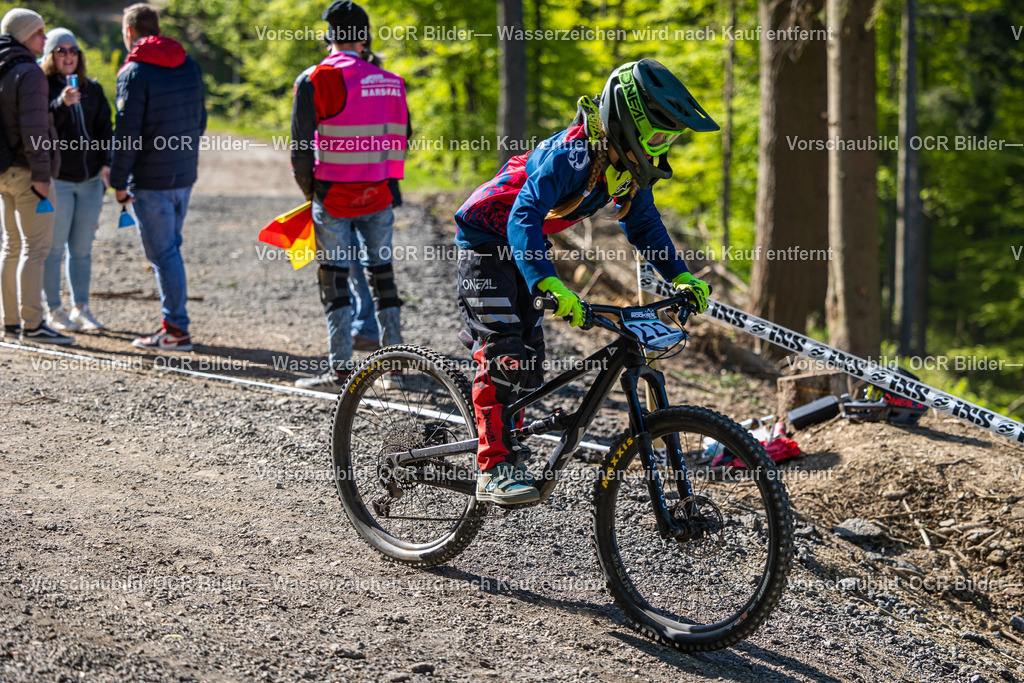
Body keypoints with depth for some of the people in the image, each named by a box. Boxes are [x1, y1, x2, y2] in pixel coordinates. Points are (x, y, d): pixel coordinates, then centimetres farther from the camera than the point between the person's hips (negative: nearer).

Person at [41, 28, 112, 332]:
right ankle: (54, 310, 7)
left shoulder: (92, 89, 12)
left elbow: (104, 128, 11)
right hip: (57, 181, -5)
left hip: (90, 180, 5)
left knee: (82, 247, 9)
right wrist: (61, 104, -29)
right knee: (54, 247, -1)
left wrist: (106, 162, -2)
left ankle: (81, 309, 16)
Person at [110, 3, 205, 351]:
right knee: (170, 248, 17)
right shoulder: (190, 66, 9)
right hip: (185, 175, 7)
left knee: (163, 253, -3)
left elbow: (126, 133, -15)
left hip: (151, 179, -7)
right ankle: (173, 320, 20)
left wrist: (119, 181, -9)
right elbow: (200, 120, 16)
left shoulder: (134, 73, -13)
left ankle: (177, 329, -2)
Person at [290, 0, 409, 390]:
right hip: (379, 196, 4)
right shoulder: (390, 82, 4)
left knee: (334, 281, 2)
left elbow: (300, 149, -10)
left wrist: (310, 191, 5)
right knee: (382, 275, 14)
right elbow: (400, 141, 9)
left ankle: (340, 371, -1)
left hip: (334, 197, -4)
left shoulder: (314, 80, -9)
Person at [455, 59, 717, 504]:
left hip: (524, 246, 8)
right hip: (487, 237, -8)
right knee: (502, 350, -17)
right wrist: (548, 284, -57)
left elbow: (644, 225, 6)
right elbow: (523, 218, -44)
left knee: (529, 354, 9)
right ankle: (494, 468, -20)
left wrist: (681, 276, -6)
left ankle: (504, 442, 26)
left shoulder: (628, 165, -8)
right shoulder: (571, 155, -34)